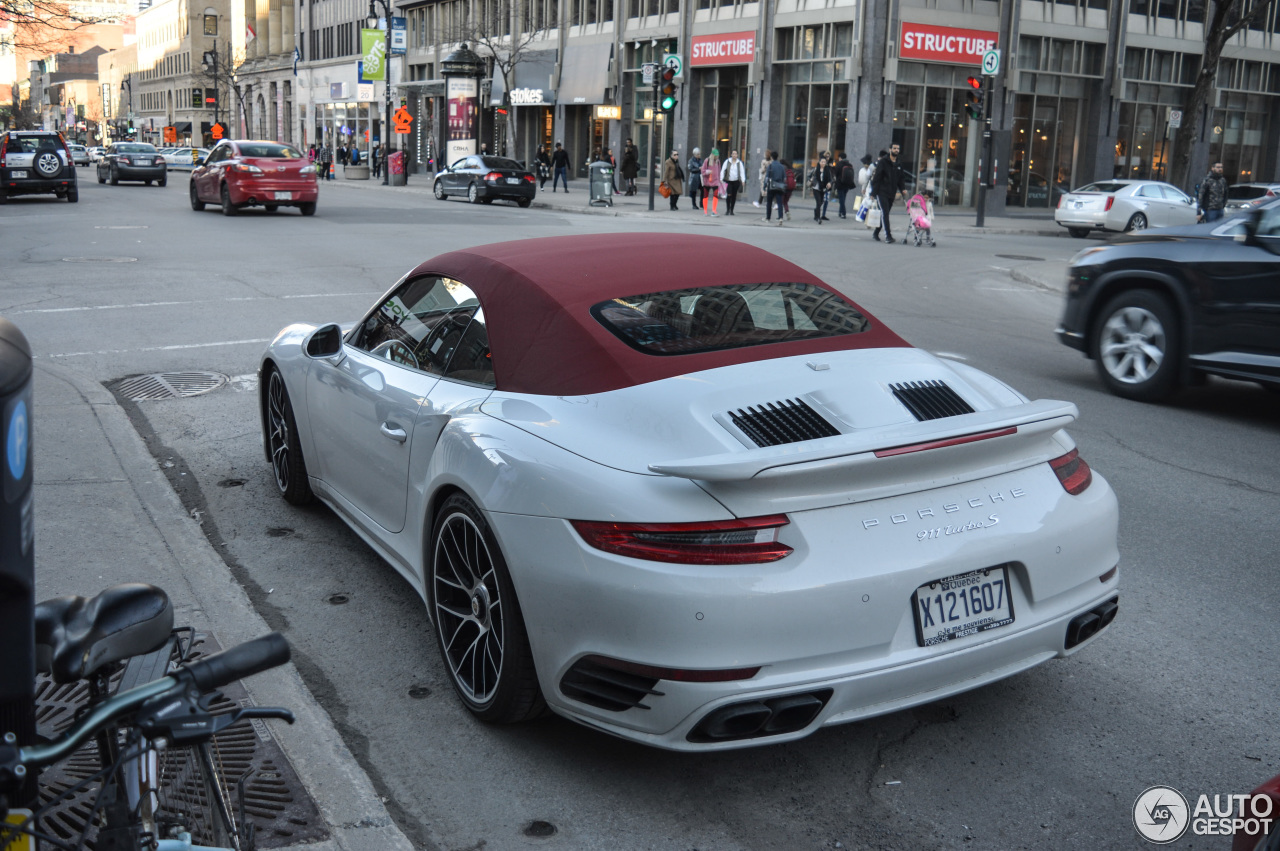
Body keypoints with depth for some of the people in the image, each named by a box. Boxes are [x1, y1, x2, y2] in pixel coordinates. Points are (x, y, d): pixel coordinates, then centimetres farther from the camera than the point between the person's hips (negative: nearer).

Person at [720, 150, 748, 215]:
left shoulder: (739, 163, 5)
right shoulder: (727, 162, 3)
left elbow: (742, 172, 2)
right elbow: (723, 170, 2)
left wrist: (743, 180, -9)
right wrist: (721, 179, -7)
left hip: (736, 181, 1)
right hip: (728, 181, -1)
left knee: (734, 196, 4)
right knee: (728, 195, -14)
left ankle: (731, 210, 15)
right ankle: (727, 209, -3)